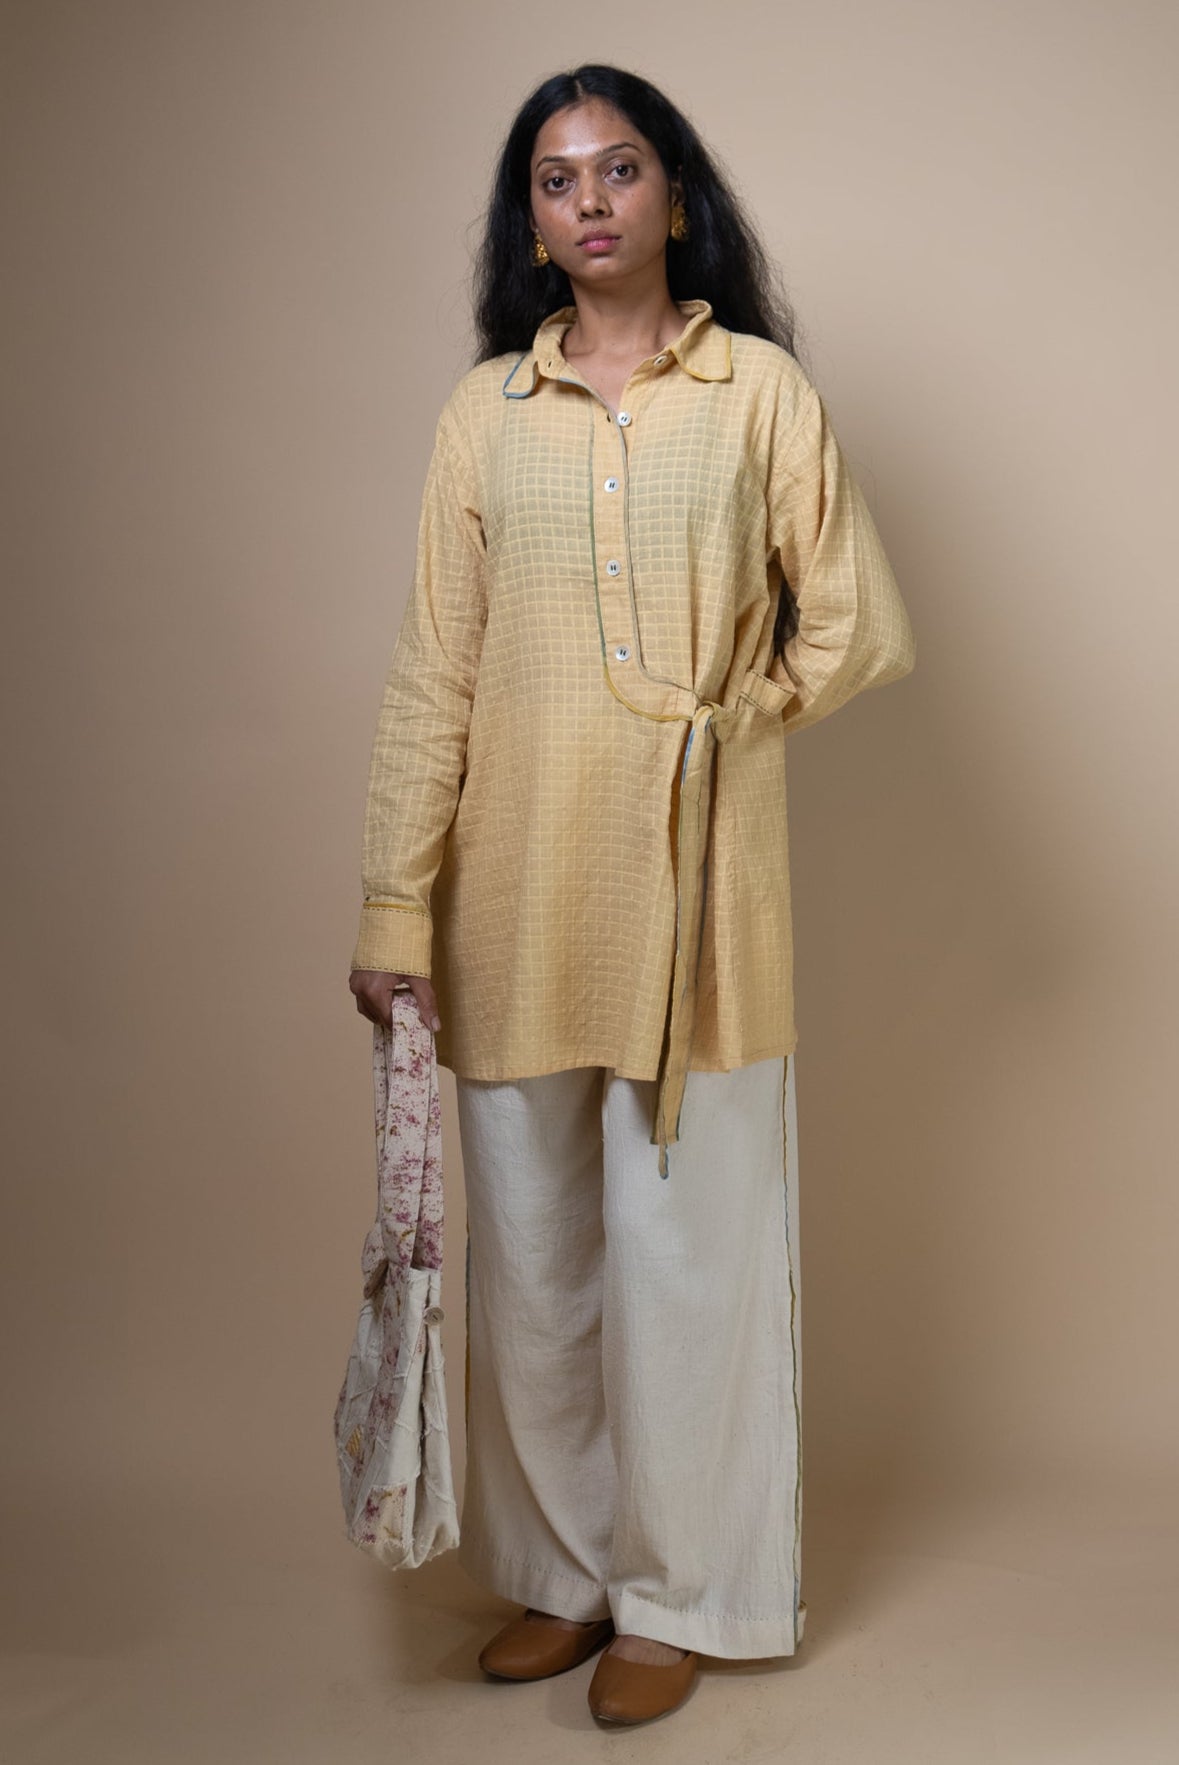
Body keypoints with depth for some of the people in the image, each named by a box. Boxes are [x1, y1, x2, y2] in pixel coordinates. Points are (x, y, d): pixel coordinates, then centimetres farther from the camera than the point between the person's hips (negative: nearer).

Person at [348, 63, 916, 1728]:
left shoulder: (758, 388, 2)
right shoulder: (485, 410, 6)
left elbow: (859, 626, 5)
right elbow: (432, 678, 2)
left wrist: (717, 725, 3)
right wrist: (396, 913, -2)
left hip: (694, 887, -2)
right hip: (518, 893, 2)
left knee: (685, 1249, 4)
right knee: (531, 1253, 10)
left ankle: (674, 1596, 21)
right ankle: (560, 1573, 28)